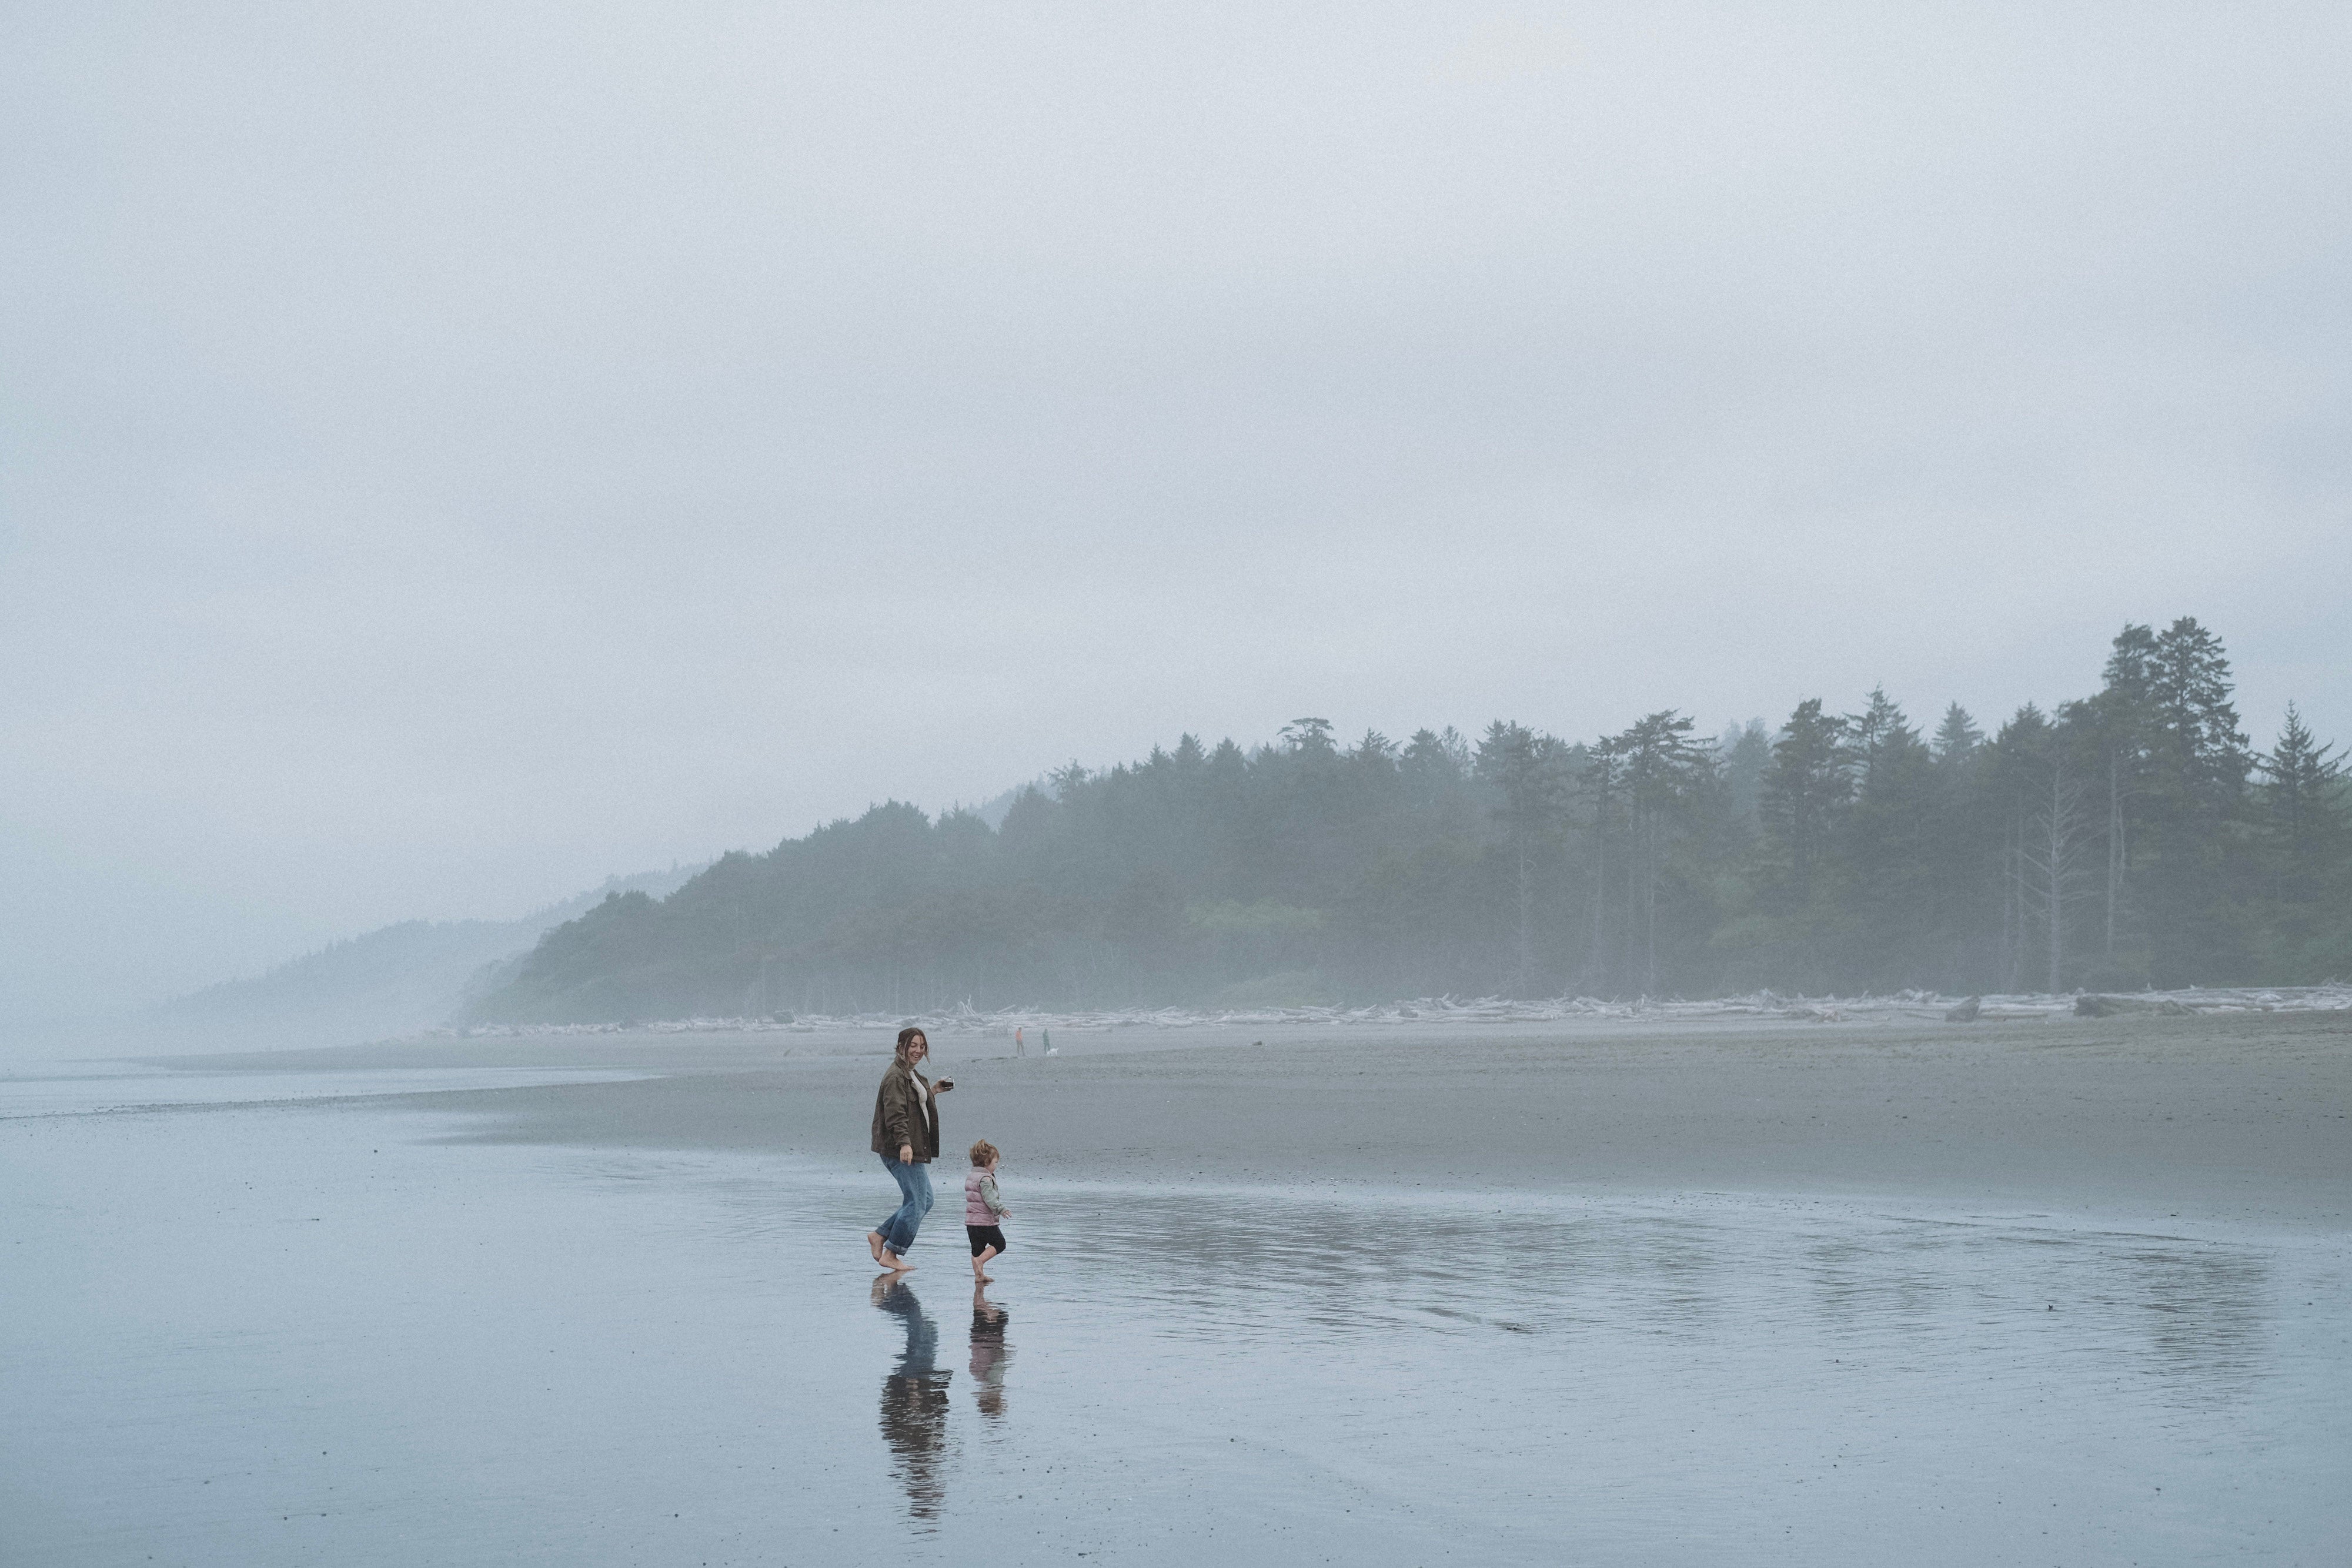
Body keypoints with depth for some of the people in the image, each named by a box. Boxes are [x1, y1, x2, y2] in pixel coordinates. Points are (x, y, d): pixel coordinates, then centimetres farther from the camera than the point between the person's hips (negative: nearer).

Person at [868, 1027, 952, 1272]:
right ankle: (891, 1255, -1)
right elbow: (896, 1113, -24)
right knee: (917, 1203, -8)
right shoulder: (896, 1076, -14)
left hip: (913, 1149, 10)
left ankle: (879, 1236, 18)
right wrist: (904, 1143, -34)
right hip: (901, 1149, -10)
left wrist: (932, 1092, 21)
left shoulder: (911, 1074, 19)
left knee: (925, 1200, 14)